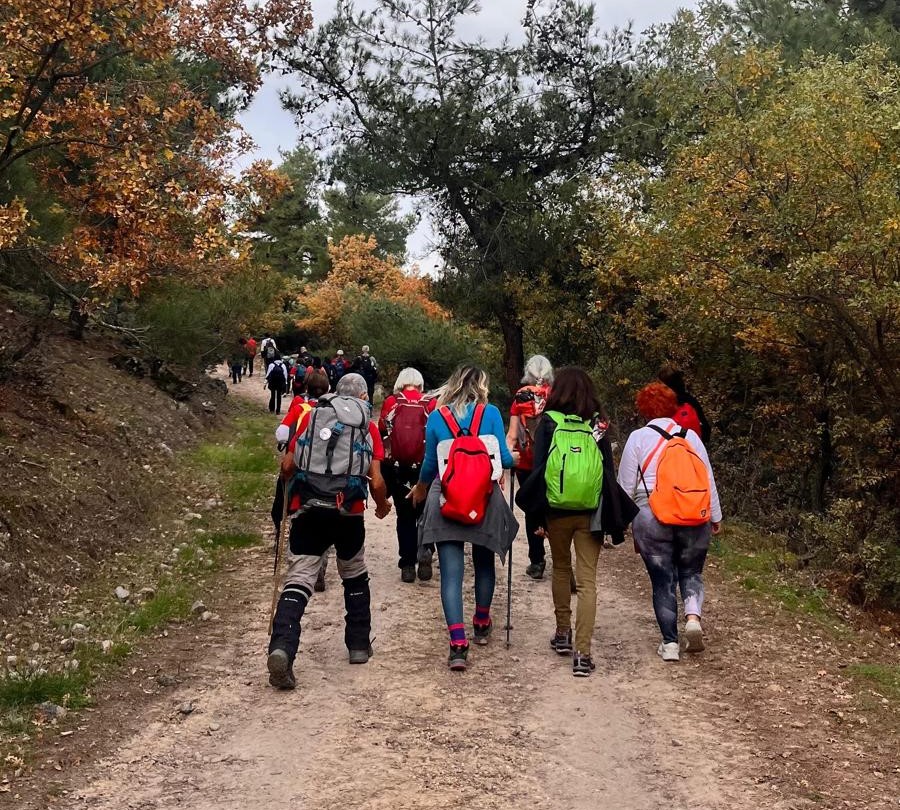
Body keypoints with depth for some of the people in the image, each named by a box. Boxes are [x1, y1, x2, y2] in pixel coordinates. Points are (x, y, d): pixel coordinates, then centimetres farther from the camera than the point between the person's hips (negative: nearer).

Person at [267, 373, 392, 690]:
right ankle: (359, 645, 28)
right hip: (349, 512, 0)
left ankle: (281, 648, -22)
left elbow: (287, 466, 8)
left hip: (307, 509, 1)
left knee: (298, 580, -4)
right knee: (355, 577, 22)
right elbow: (376, 482, 0)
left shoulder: (311, 416, 12)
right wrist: (383, 506, 20)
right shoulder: (368, 425, 7)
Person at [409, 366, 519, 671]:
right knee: (484, 564, 21)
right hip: (485, 499, 0)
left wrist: (420, 487, 27)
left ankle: (458, 644, -13)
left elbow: (430, 462, 7)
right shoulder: (490, 414, -2)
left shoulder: (436, 417, 2)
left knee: (451, 573, -2)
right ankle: (481, 625, 38)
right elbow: (504, 459, -3)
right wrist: (515, 458, 21)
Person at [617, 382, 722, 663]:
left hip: (652, 520, -2)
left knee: (662, 581, 7)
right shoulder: (691, 436, 7)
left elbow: (626, 486, 1)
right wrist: (716, 517, 16)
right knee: (691, 572, 18)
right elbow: (709, 479, 9)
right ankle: (693, 615, -8)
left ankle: (670, 642, 7)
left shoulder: (638, 438, 0)